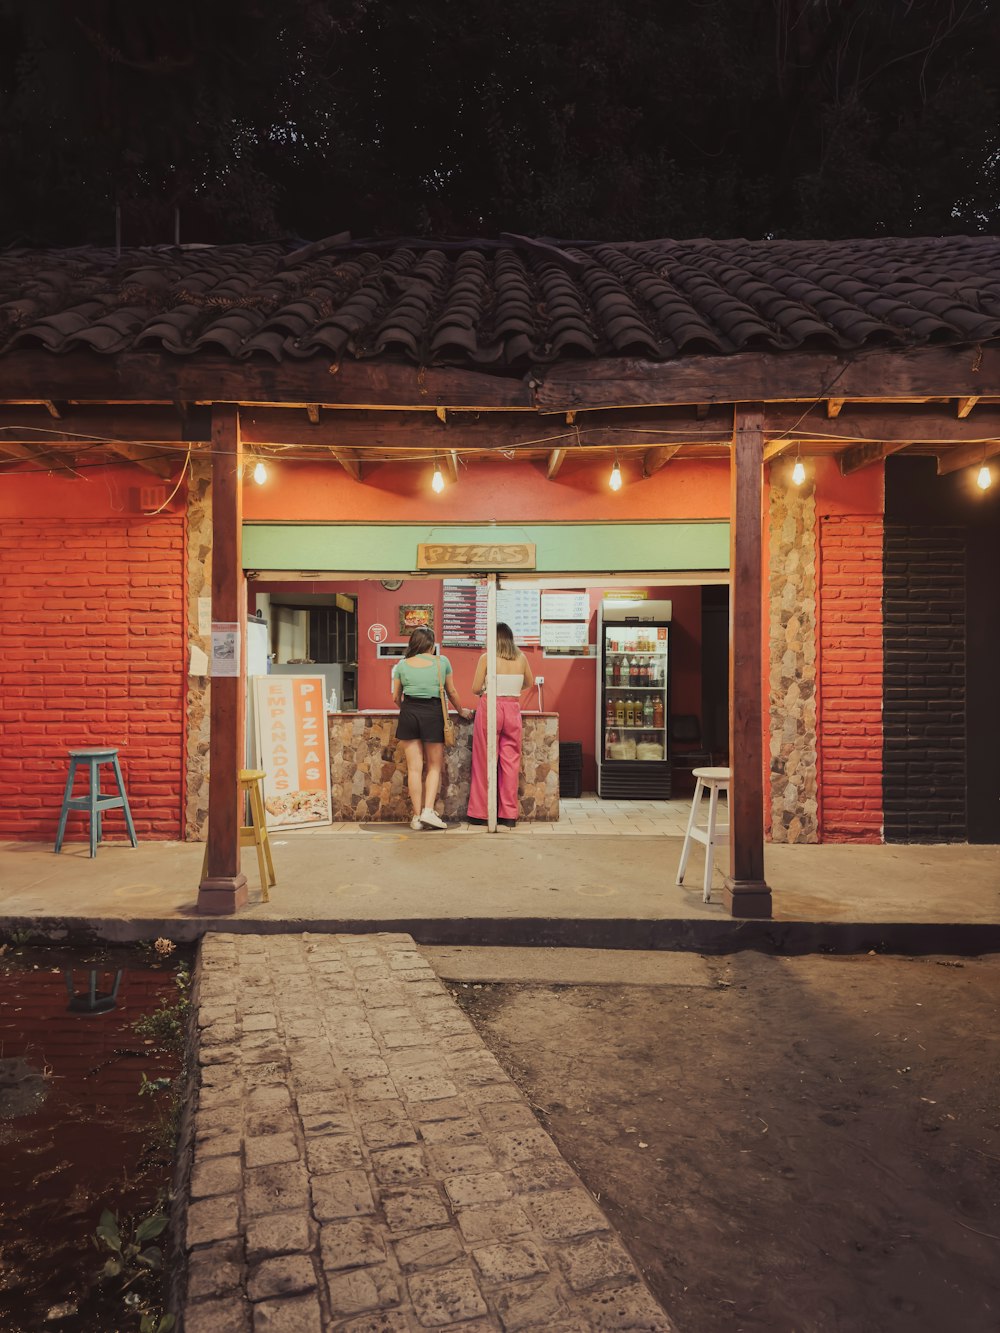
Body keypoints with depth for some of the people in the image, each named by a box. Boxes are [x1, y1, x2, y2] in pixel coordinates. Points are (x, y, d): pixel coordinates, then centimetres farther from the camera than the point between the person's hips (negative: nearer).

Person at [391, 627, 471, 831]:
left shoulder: (402, 665, 6)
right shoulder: (442, 662, 3)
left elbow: (396, 697, 10)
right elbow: (451, 692, 9)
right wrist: (461, 711, 26)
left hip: (409, 714, 2)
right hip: (432, 714, -1)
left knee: (414, 767, 5)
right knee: (434, 766, 10)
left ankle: (417, 816, 7)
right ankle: (428, 811, -4)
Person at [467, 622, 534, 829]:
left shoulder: (486, 658, -7)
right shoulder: (521, 658, 4)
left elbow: (475, 689, -6)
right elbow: (529, 684, 19)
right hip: (513, 709, 3)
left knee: (485, 761, 6)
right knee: (511, 761, 7)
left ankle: (481, 813, 12)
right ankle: (509, 815, 8)